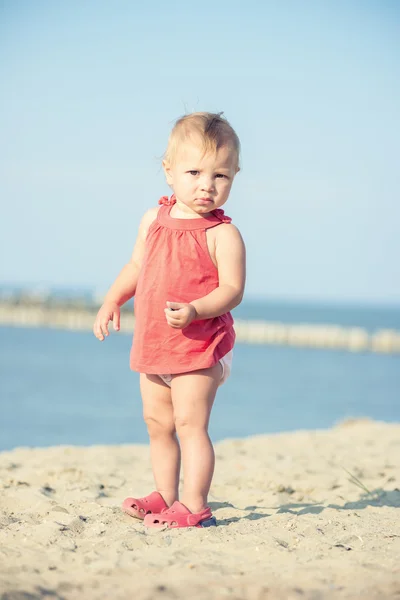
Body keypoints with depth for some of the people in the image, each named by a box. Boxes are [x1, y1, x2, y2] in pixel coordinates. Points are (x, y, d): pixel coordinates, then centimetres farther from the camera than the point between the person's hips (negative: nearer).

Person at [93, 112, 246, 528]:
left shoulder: (222, 234, -14)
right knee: (157, 423, 15)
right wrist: (112, 301, 8)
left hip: (199, 347, -7)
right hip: (153, 346, 7)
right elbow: (136, 267, 18)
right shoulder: (153, 220, 5)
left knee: (190, 423, -8)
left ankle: (194, 507, -4)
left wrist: (194, 310, -32)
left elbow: (232, 290, -17)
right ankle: (166, 497, 28)